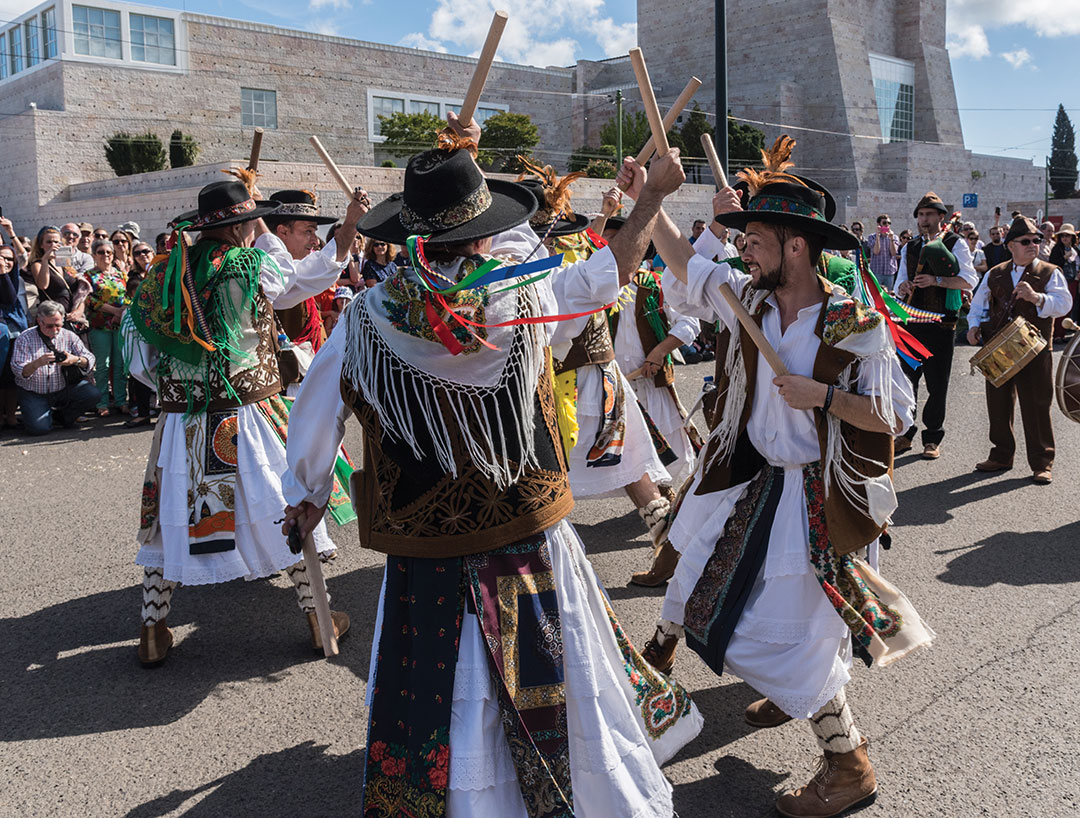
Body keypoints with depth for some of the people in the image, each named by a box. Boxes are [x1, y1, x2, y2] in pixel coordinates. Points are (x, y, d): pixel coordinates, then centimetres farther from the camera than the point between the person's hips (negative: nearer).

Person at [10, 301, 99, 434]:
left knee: (91, 393, -21)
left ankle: (63, 416, 8)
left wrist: (76, 360, -28)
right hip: (33, 393, -3)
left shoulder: (69, 336, 0)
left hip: (63, 390, 3)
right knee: (39, 428, -24)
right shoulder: (24, 338, -8)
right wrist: (37, 364, -36)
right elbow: (18, 370, -16)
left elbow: (90, 359, -4)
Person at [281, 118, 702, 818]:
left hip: (424, 549, -1)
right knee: (565, 681, 19)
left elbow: (319, 409, 3)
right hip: (531, 536, 1)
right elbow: (611, 269, 7)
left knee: (442, 702, 12)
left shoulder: (367, 319, -10)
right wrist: (652, 197, 22)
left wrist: (306, 495, 20)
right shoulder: (525, 295, -10)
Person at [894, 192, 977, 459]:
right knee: (906, 379, 5)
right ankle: (905, 433, 18)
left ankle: (932, 439, 12)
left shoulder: (955, 244, 1)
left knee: (937, 384, 2)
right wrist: (903, 287, -8)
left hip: (941, 324, -4)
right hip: (911, 322, 4)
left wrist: (936, 280, -20)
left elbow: (969, 280, -9)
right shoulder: (909, 247, 15)